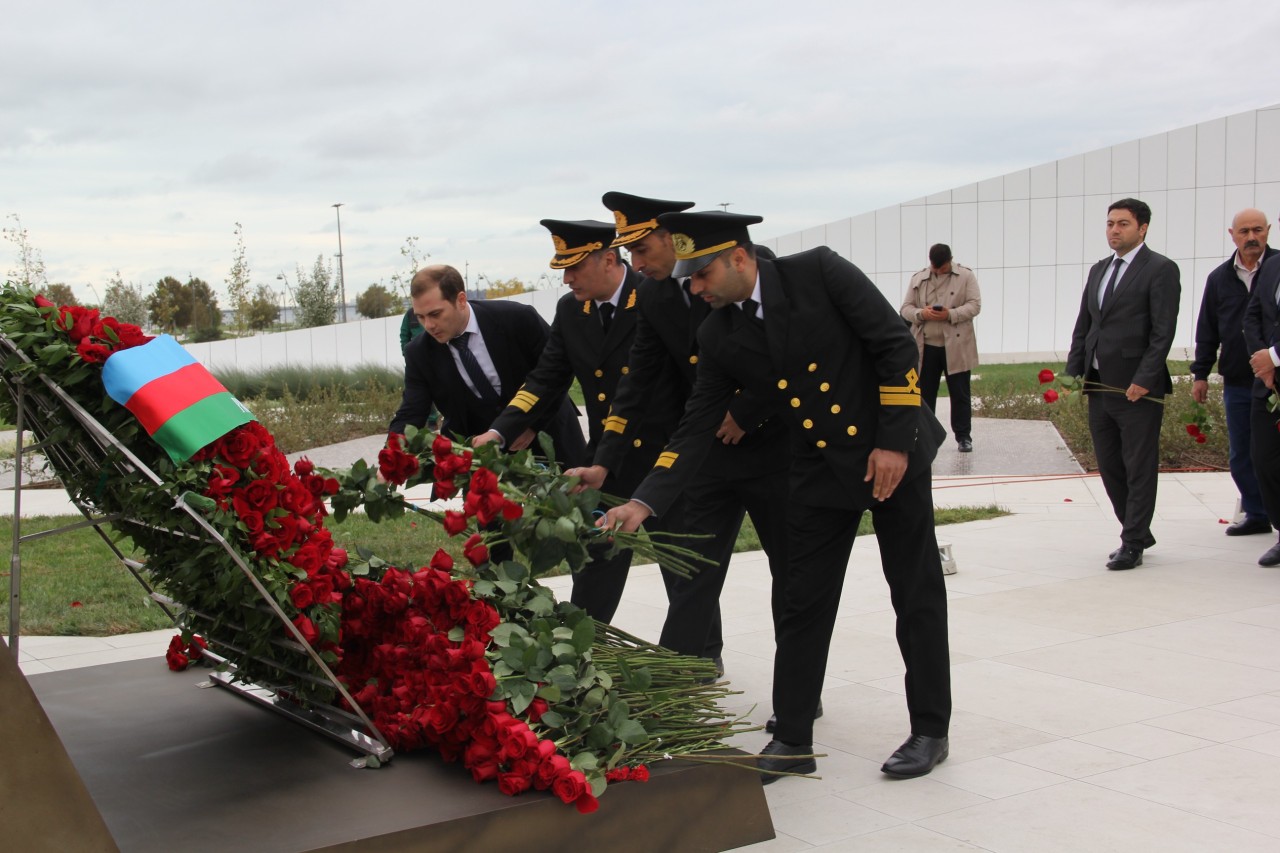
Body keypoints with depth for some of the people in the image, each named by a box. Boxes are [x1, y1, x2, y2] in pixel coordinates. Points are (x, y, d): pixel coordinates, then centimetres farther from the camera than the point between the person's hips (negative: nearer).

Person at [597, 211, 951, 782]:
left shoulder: (819, 272, -16)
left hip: (892, 454, -4)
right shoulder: (718, 337, -4)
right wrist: (645, 502, -15)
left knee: (917, 597, 5)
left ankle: (930, 731, 20)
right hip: (820, 469, 4)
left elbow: (896, 344, -15)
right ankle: (791, 740, 16)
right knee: (803, 604, 4)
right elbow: (695, 427, -4)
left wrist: (894, 441, -17)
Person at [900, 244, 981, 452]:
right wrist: (921, 314, -17)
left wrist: (950, 314, -21)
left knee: (960, 394, 3)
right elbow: (906, 308, 6)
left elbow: (974, 305, -6)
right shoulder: (917, 278, 8)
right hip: (925, 346, 2)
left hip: (956, 346, -2)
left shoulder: (966, 276, 1)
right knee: (924, 393, 6)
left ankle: (963, 436, 10)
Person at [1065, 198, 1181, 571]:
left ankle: (1132, 544, 7)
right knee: (1109, 467, 12)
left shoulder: (1160, 270, -6)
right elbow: (1083, 326, 16)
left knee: (1139, 469, 1)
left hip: (1137, 387, -7)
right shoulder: (1098, 270, 15)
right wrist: (1073, 372, 7)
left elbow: (1163, 331, -12)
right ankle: (1139, 533, 25)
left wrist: (1144, 380, -18)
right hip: (1099, 386, 7)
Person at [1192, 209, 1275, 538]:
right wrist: (1200, 373, 10)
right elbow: (1207, 331, 13)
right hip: (1237, 383, 4)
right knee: (1241, 457, 9)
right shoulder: (1219, 278, 10)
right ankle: (1257, 515, 20)